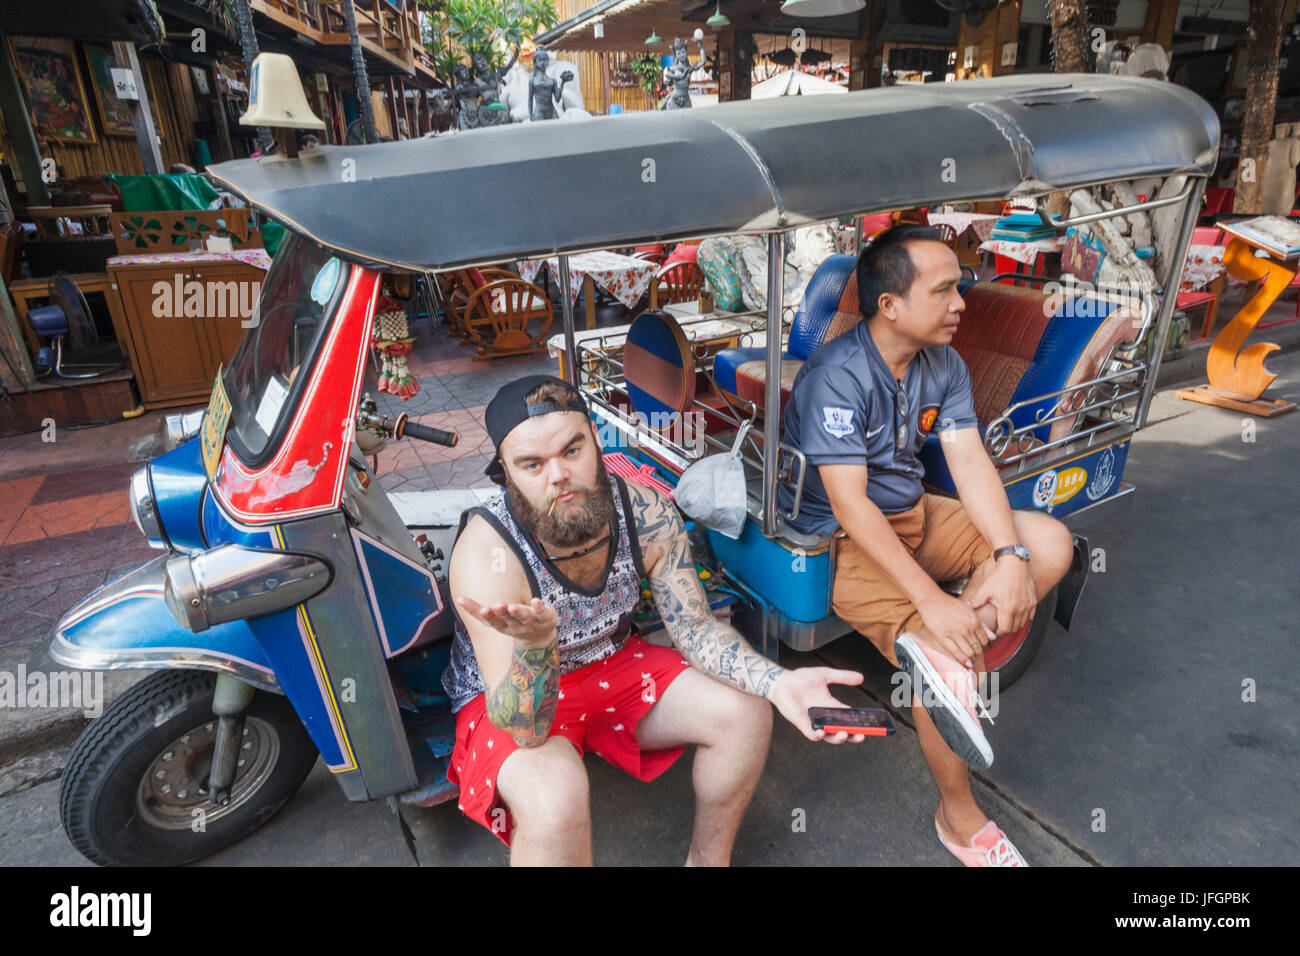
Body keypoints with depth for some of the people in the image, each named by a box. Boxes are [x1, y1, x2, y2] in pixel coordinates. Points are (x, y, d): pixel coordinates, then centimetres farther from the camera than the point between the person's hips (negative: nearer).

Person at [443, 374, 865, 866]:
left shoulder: (648, 513, -19)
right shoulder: (486, 553, -32)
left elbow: (695, 628, -10)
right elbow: (525, 731, -32)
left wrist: (777, 682, -28)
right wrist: (534, 644, -55)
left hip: (610, 665, 5)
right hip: (506, 695, -4)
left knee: (744, 713, -11)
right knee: (555, 795, -35)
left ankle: (707, 860, 16)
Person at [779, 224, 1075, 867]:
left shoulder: (944, 365, 2)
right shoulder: (837, 376, -23)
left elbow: (969, 462, -3)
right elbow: (849, 505, -27)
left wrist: (1011, 556, -20)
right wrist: (932, 602, -31)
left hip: (915, 515, 8)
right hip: (845, 541, -8)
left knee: (1053, 544, -5)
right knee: (952, 668, -20)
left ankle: (941, 656, -22)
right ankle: (959, 819, 6)